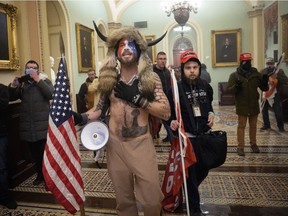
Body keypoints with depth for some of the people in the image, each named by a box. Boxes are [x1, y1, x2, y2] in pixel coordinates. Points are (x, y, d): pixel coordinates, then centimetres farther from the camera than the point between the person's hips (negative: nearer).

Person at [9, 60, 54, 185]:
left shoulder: (44, 81, 2)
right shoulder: (22, 83, 12)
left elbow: (51, 94, -16)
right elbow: (11, 98, 8)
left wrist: (38, 80, -20)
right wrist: (13, 85, -10)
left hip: (43, 125, -4)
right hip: (28, 125, 4)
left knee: (45, 152, -4)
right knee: (35, 153, 14)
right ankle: (40, 174, 28)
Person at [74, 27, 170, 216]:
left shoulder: (151, 78, -3)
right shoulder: (110, 78, 4)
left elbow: (166, 112, -10)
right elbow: (100, 107, 10)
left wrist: (137, 97, -18)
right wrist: (81, 117, -7)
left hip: (141, 143, -2)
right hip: (115, 143, 2)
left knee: (151, 198, 1)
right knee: (123, 198, 14)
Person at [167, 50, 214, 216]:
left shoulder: (205, 86, 2)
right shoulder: (176, 88, -13)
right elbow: (169, 112, -11)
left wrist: (211, 114, 1)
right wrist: (172, 122, -31)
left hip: (205, 134, 5)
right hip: (187, 136, -5)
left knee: (204, 169, 18)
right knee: (191, 172, 3)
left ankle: (190, 191, 47)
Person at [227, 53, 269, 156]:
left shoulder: (256, 73, 5)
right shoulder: (235, 75, -5)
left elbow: (264, 88, 9)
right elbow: (229, 89, -9)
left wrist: (265, 82, -13)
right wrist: (236, 87, -28)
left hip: (254, 105, 4)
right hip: (242, 105, -4)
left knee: (253, 125, 15)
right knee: (241, 126, 1)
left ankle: (253, 144, 30)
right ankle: (240, 147, 8)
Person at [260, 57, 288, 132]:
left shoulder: (279, 71, -2)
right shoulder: (263, 72, 5)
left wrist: (277, 77, -22)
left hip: (275, 94, -3)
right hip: (265, 93, 3)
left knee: (278, 111, -3)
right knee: (264, 110, 12)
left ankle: (281, 126, 13)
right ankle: (266, 125, 29)